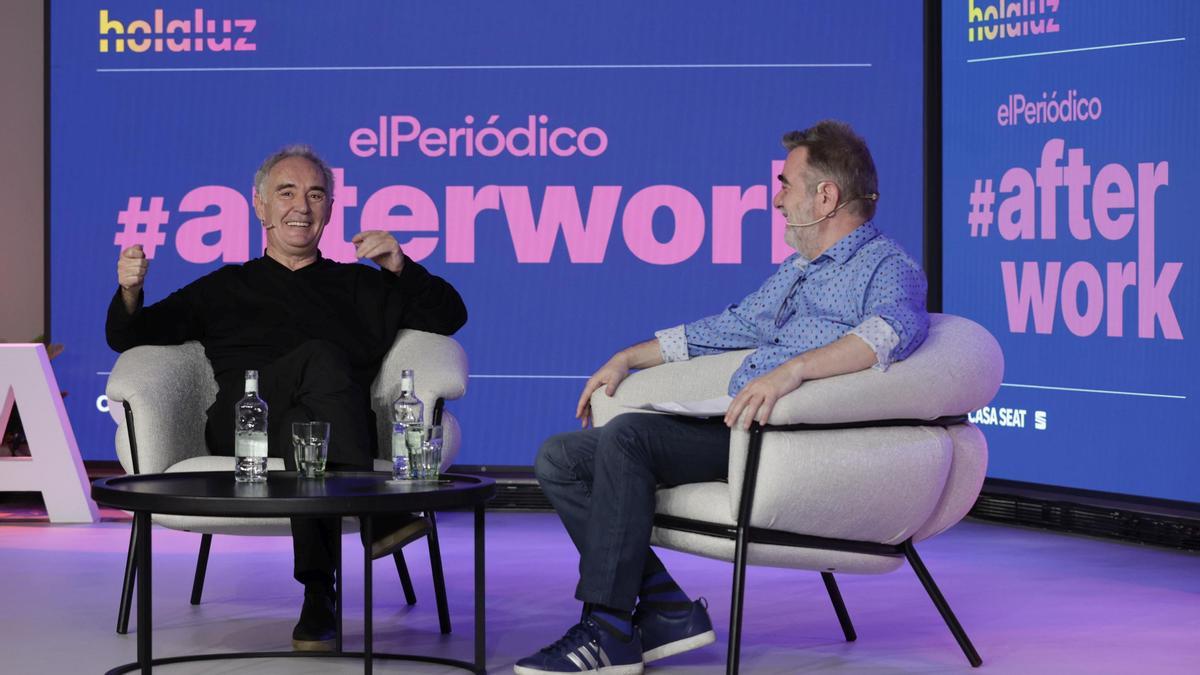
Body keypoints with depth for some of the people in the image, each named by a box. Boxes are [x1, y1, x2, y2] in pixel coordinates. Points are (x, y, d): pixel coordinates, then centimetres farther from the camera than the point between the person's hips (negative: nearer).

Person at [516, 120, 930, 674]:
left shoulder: (887, 266, -2)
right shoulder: (794, 270, 28)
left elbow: (897, 328, -25)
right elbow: (730, 327, 39)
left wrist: (793, 369, -38)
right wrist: (628, 358, 32)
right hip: (734, 429, 10)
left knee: (627, 435, -29)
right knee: (560, 459, -2)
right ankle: (665, 611, -10)